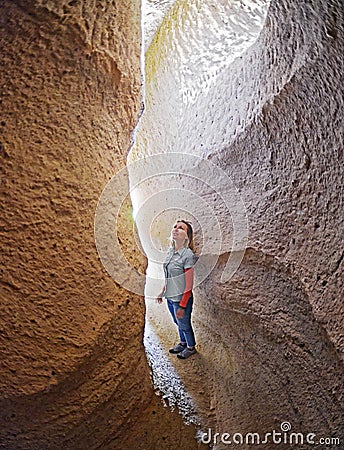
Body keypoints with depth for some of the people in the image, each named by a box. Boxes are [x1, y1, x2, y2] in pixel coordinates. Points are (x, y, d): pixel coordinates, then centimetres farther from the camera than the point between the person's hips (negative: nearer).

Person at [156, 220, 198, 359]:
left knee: (184, 324, 14)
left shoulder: (188, 255, -23)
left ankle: (191, 347, 39)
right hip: (170, 297, 6)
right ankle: (182, 343, 48)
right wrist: (163, 292, 16)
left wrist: (182, 306, -20)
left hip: (181, 299, -6)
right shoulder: (170, 252, 0)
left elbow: (189, 285, -20)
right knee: (178, 322, 25)